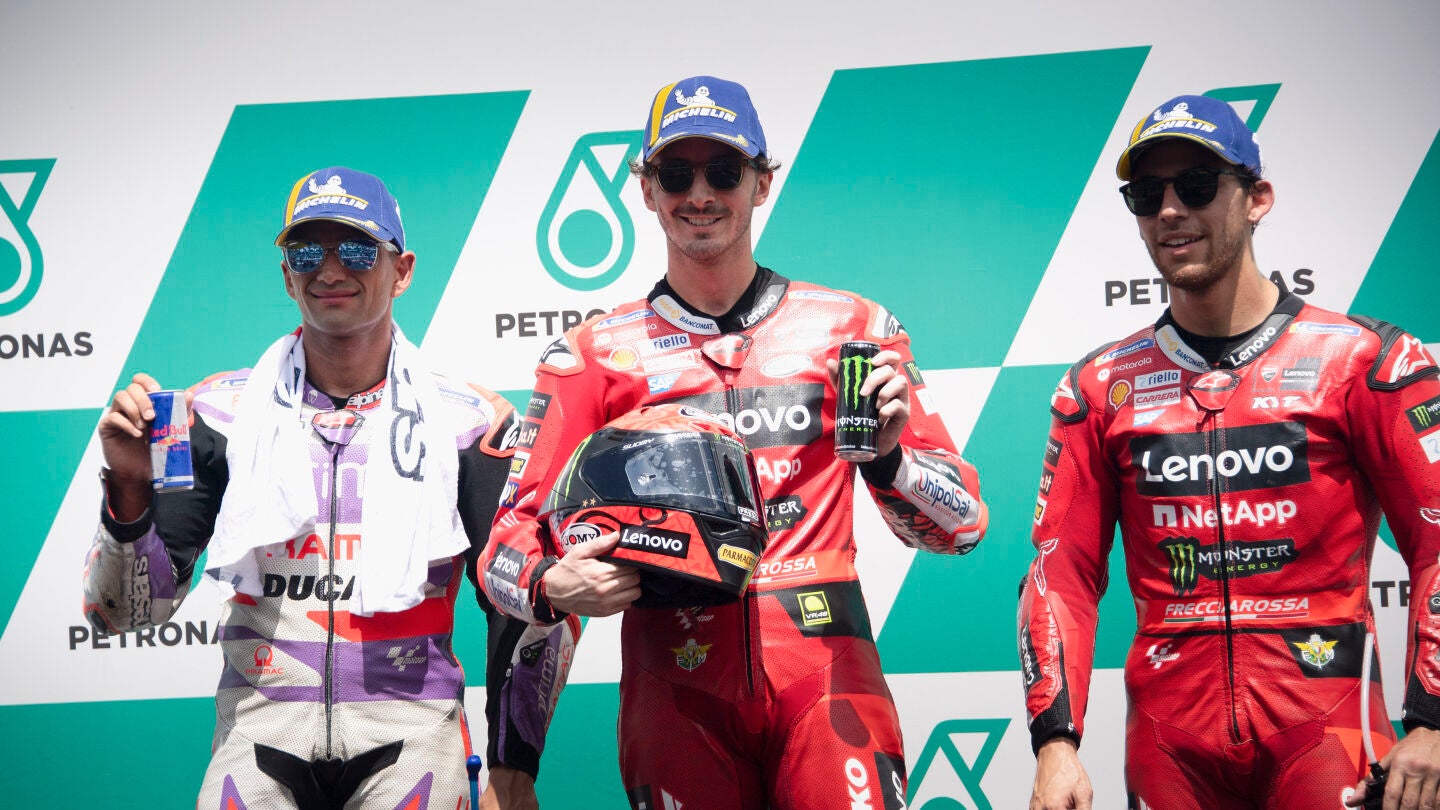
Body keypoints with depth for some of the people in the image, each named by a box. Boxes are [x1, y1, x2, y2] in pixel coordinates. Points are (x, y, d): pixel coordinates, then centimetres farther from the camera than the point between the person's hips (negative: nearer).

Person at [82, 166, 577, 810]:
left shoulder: (466, 420, 3)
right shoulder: (223, 413, 5)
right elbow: (124, 611, 4)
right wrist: (129, 489, -13)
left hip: (408, 728, 0)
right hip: (261, 725, 0)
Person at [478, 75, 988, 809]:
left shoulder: (851, 329, 10)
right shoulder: (593, 355, 9)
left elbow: (962, 524, 9)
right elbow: (510, 541, 6)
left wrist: (888, 457, -11)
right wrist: (551, 586, -16)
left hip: (822, 670, 0)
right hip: (675, 686, 0)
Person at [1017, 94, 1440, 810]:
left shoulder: (1361, 361, 1)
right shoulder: (1100, 388, 8)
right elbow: (1063, 569, 6)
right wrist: (1056, 742, -4)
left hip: (1322, 721, -2)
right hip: (1168, 733, 3)